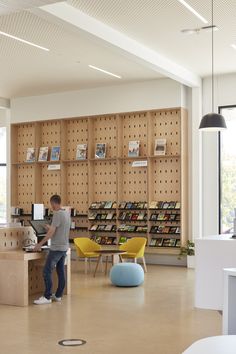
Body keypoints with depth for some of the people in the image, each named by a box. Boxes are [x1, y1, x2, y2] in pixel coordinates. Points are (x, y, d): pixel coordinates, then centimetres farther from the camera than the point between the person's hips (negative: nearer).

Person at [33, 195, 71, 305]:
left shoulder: (57, 214, -17)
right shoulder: (67, 213, 10)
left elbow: (51, 233, -19)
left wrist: (40, 244, -13)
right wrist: (50, 228, 35)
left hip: (56, 248, -9)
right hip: (64, 247, 9)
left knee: (47, 271, -6)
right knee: (61, 272, 11)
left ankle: (47, 297, -6)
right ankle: (58, 295, 17)